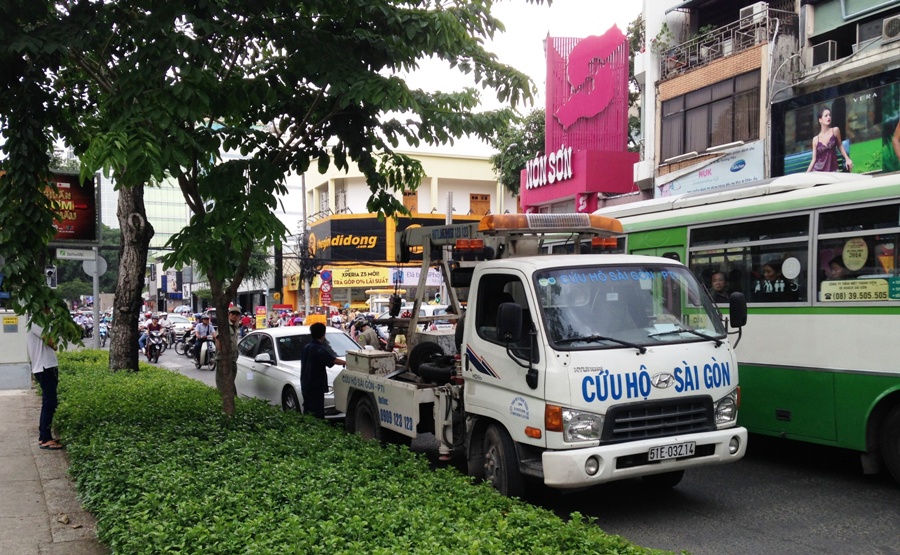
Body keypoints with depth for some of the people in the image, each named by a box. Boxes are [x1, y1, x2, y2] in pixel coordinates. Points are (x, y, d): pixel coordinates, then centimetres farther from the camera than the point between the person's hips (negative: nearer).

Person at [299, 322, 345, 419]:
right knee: (317, 415, -9)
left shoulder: (306, 348, 11)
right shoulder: (319, 349, -15)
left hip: (305, 386, 9)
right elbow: (333, 360, -26)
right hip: (316, 387, -9)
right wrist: (347, 362, -19)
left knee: (308, 413, 13)